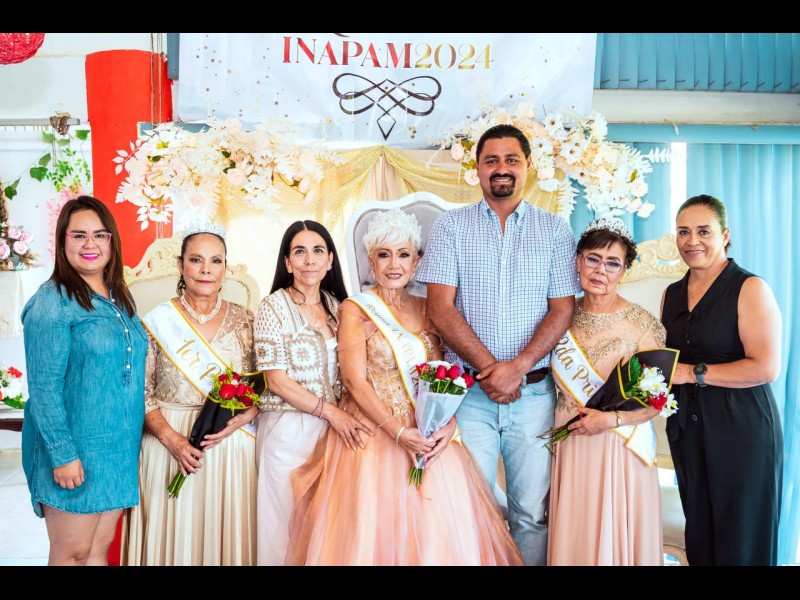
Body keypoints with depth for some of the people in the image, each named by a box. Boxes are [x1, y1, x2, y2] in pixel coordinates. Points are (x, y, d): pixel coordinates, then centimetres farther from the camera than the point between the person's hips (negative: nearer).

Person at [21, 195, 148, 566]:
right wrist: (63, 453, -18)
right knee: (72, 554, 5)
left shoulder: (121, 299, 10)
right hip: (74, 450, -6)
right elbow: (43, 386, -15)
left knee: (100, 549, 15)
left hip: (118, 449, 6)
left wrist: (130, 442, 12)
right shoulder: (53, 302, -12)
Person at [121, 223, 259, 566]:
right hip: (170, 442, -1)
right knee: (176, 534, 6)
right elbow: (141, 392, -2)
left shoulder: (244, 320, 3)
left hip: (232, 445, 1)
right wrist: (170, 437, -14)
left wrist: (237, 422, -13)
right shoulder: (157, 320, -1)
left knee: (226, 535, 7)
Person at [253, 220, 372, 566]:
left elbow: (343, 373, 11)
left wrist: (346, 418, -5)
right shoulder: (273, 307, -5)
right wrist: (331, 410, -13)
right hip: (287, 430, -4)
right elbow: (276, 381, -10)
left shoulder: (337, 306, 9)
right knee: (286, 521, 4)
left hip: (333, 427, 4)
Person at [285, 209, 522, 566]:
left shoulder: (426, 309, 10)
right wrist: (399, 433, -17)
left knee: (438, 527, 2)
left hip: (429, 437, 4)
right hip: (376, 435, -4)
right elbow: (355, 382, -10)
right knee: (378, 529, -2)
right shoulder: (355, 310, -2)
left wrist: (448, 423, -11)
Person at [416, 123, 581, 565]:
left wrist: (517, 367, -11)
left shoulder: (555, 230, 8)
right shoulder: (451, 226, 5)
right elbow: (441, 309, -3)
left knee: (533, 510, 5)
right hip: (469, 391, -1)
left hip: (534, 391, 1)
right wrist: (489, 370, -9)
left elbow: (562, 310, 2)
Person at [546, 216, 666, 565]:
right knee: (570, 539, 11)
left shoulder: (641, 324, -9)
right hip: (567, 448, 4)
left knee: (613, 536, 6)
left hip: (618, 449, -3)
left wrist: (613, 419, -17)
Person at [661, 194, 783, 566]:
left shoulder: (750, 289, -10)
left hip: (742, 428, -6)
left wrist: (693, 373, -17)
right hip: (686, 429, 6)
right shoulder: (672, 294, 10)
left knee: (741, 541, 5)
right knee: (699, 535, 14)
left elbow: (766, 367, -18)